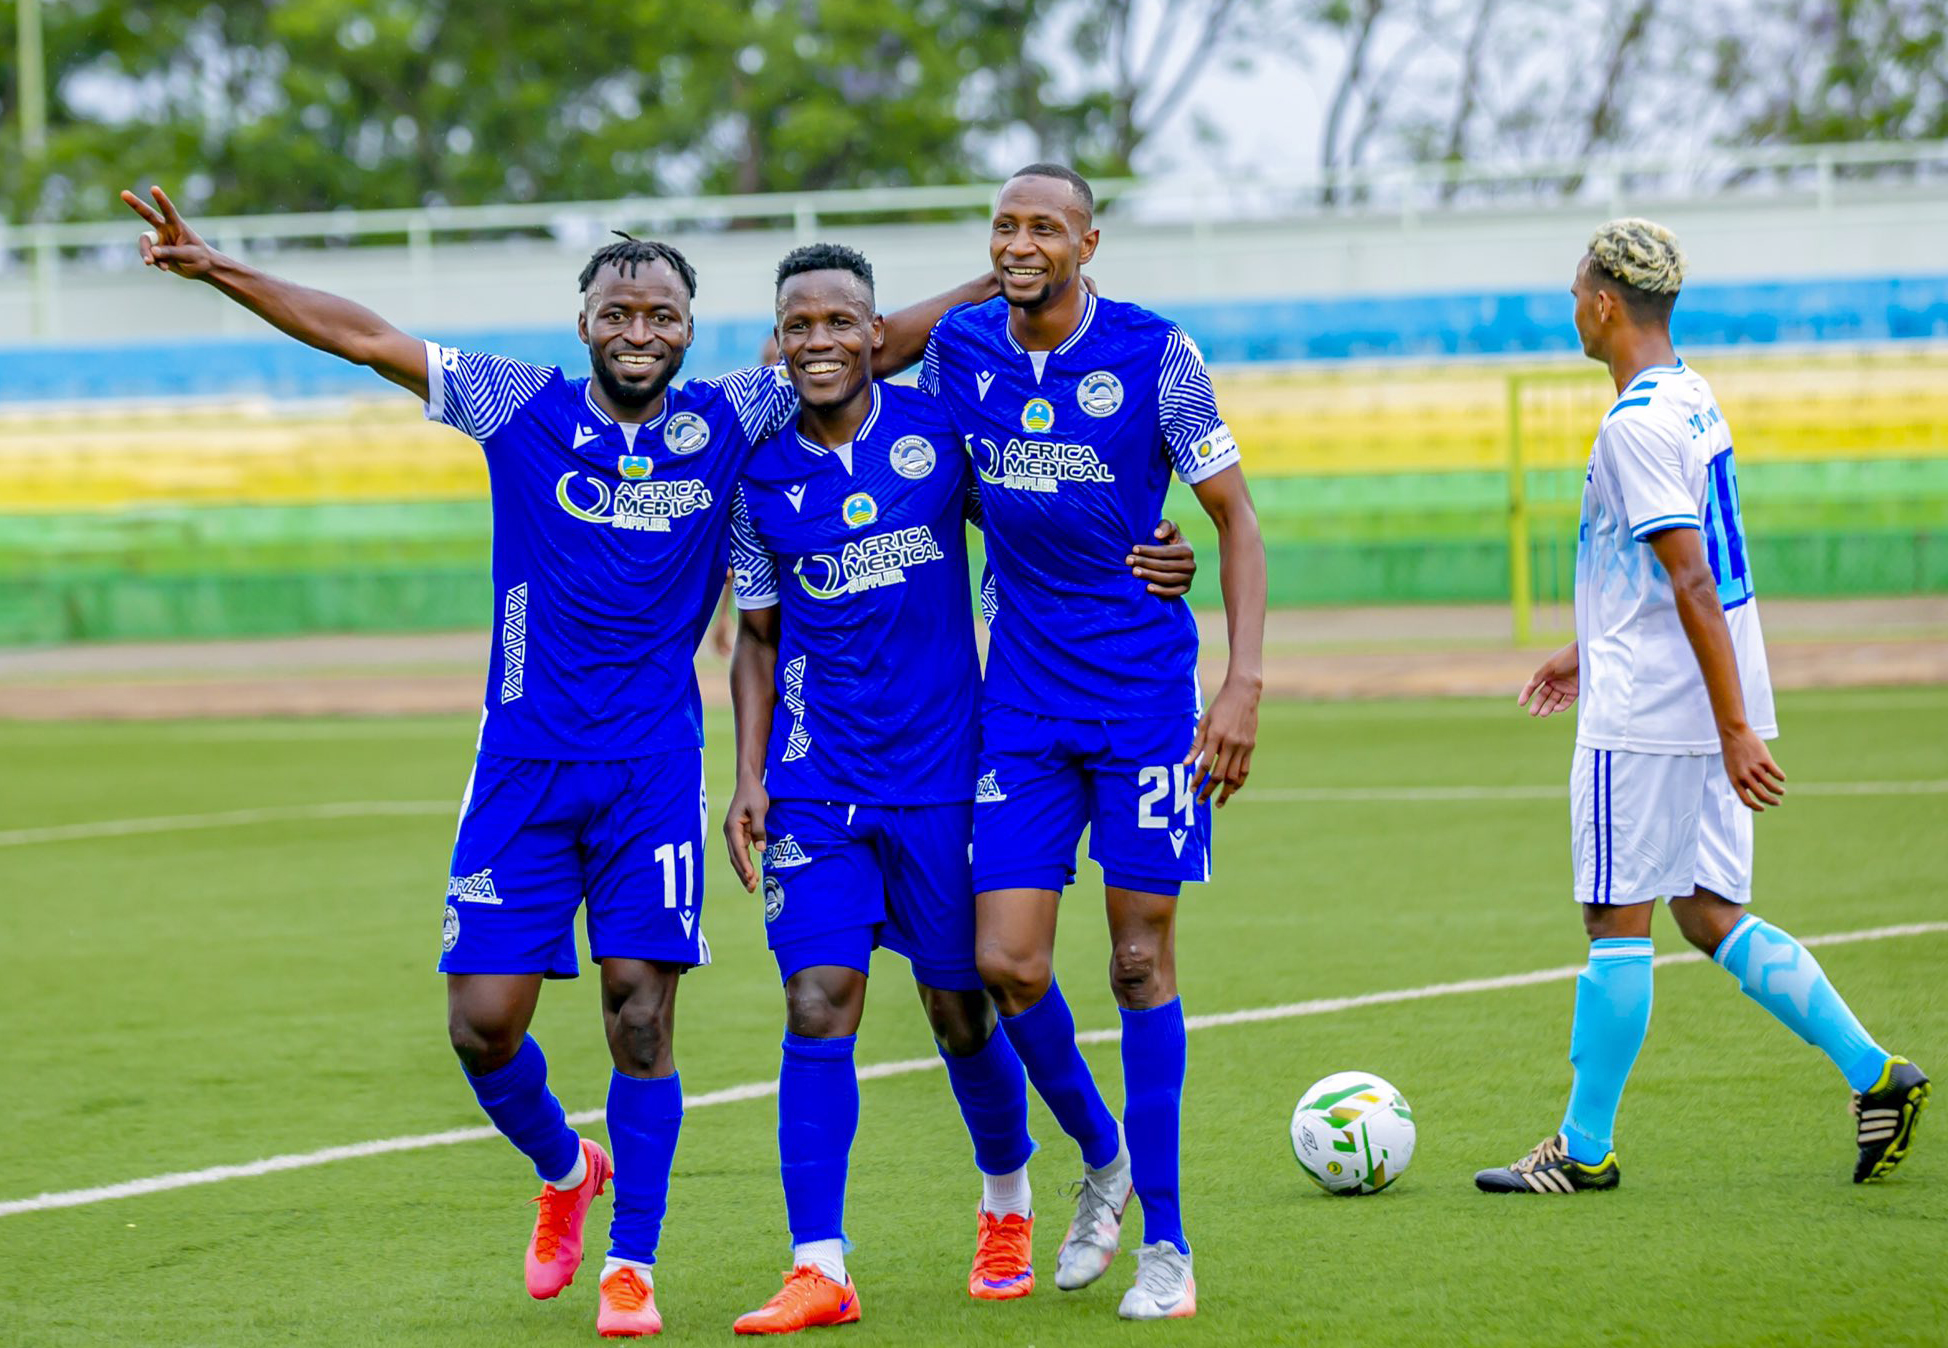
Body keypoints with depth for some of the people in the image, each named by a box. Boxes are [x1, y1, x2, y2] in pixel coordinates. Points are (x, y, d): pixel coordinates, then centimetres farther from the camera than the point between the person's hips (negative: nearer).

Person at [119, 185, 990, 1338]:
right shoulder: (523, 409, 1)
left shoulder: (732, 419, 2)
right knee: (484, 1021, -3)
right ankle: (565, 1170, 28)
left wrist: (998, 288, 4)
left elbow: (876, 345, 9)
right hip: (525, 764, 0)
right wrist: (213, 266, -5)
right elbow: (362, 335, -1)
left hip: (656, 766, 0)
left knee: (641, 1014, -6)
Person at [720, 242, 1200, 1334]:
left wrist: (1156, 563, -10)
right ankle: (819, 1272, -9)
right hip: (815, 784, 1)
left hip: (942, 771, -1)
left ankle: (1009, 1202, 35)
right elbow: (758, 637, 12)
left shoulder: (941, 432, -2)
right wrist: (749, 776, 3)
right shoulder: (761, 474, 3)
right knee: (819, 1010, -10)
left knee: (962, 1011, 7)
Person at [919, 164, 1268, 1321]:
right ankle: (1102, 1157, 23)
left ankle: (1164, 1239, 9)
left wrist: (1246, 682, -10)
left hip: (1146, 691, -3)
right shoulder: (960, 349, 3)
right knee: (1008, 963, -4)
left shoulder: (1154, 353, -8)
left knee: (1141, 959, -1)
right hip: (1023, 696, 3)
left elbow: (1236, 517, -2)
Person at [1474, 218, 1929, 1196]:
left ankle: (1585, 1149, 5)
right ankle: (1874, 1073, 5)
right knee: (1710, 914, 11)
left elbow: (1693, 583, -22)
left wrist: (1736, 730, -23)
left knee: (1617, 924, -1)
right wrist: (1587, 649, 31)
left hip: (1643, 713, -9)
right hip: (1706, 711, 9)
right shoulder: (1694, 401, 13)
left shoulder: (1636, 425, -18)